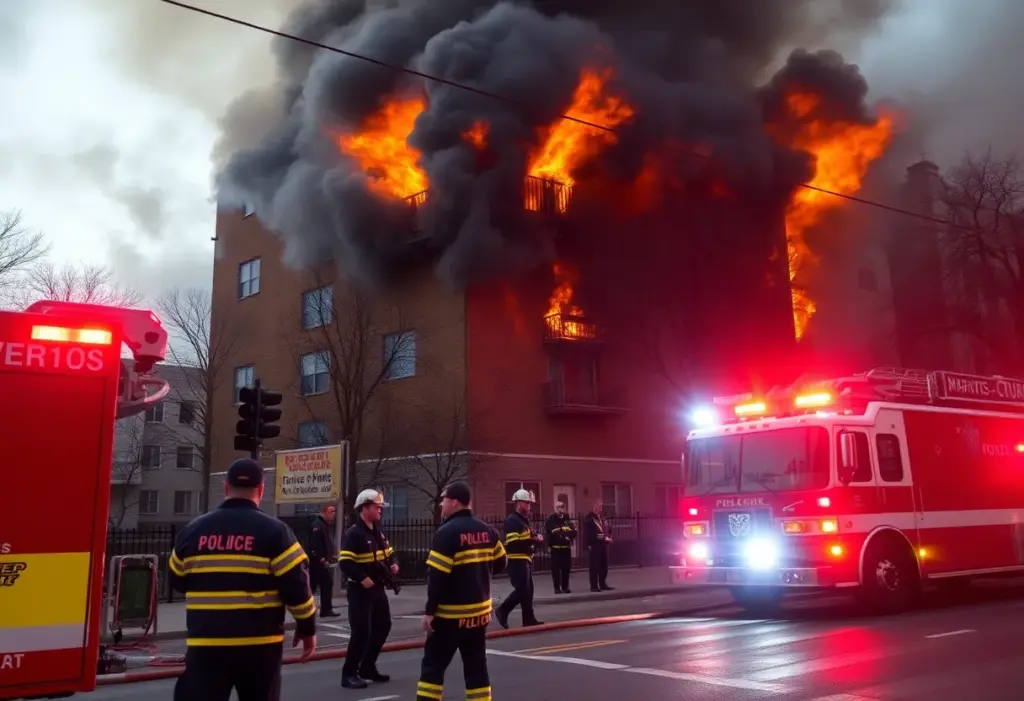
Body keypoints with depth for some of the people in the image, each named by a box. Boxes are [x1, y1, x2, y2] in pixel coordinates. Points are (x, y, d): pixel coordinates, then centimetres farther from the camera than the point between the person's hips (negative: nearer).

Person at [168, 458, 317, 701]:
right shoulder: (274, 531, -8)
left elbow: (178, 581, 14)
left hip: (205, 645, 2)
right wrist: (307, 627, 4)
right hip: (259, 645, -1)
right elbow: (296, 586, -10)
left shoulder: (192, 530, 2)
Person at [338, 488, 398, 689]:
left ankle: (367, 667, 27)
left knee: (383, 626, 15)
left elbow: (388, 552, 22)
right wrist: (362, 579, -27)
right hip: (360, 590, -9)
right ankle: (349, 674, 2)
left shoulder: (378, 531, 11)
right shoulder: (353, 533, -17)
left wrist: (393, 564, 2)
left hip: (378, 588, 9)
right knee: (361, 632, -10)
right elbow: (345, 562, -24)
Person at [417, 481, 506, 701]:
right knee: (476, 667, 11)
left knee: (433, 664, 4)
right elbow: (499, 564, 14)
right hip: (479, 611, 6)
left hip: (451, 613, -6)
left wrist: (430, 611, -12)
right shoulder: (487, 531, 5)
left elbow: (437, 576, -18)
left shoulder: (447, 532, -15)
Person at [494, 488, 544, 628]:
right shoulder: (512, 520, -16)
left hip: (525, 559, 10)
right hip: (517, 560, -10)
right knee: (523, 590, -7)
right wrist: (534, 540, -24)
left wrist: (535, 537, 8)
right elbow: (513, 543, -26)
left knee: (526, 590, 13)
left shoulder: (524, 519, 16)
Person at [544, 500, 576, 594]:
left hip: (566, 547, 4)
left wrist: (569, 533, -14)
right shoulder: (550, 519, -4)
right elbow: (547, 533, -9)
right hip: (555, 548, -4)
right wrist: (549, 544, -16)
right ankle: (557, 588, 3)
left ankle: (565, 587, 17)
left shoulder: (567, 518, 10)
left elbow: (574, 531, 7)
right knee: (556, 568, -3)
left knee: (566, 568, 7)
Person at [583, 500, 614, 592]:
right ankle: (594, 586, -1)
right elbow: (588, 533, -13)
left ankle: (603, 584, 19)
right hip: (594, 545, -7)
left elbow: (607, 529, 21)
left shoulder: (602, 517, 16)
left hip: (603, 544, 7)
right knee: (595, 565, -5)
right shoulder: (589, 518, -8)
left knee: (604, 565, 10)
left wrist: (608, 538, 4)